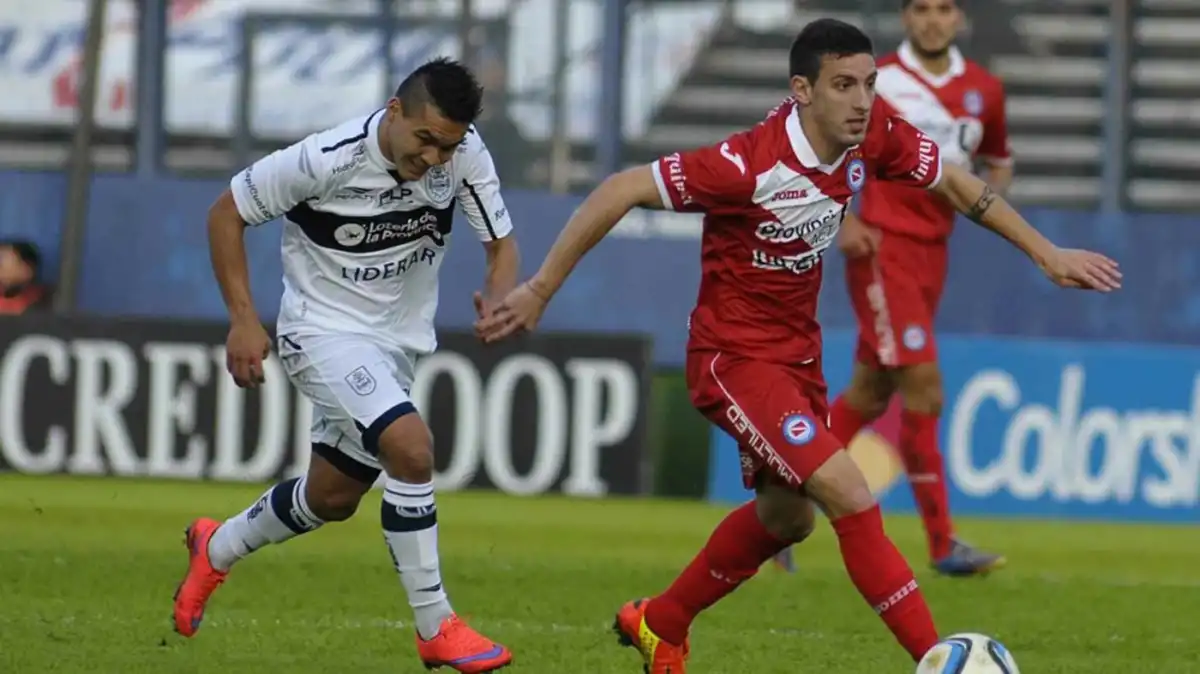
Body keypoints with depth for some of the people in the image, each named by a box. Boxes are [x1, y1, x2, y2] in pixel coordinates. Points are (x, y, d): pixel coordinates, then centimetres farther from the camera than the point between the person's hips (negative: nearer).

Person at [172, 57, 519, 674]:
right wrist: (243, 319, -18)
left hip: (397, 341, 6)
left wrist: (498, 298, -28)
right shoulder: (327, 160, -26)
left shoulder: (464, 155, -15)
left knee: (333, 497, 19)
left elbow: (501, 242, -5)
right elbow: (226, 213, -14)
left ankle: (216, 550, 48)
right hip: (324, 330, -6)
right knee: (411, 447, -28)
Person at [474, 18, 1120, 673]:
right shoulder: (751, 162, -30)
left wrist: (1048, 254, 10)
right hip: (733, 356, -9)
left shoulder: (874, 135, -11)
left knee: (785, 517, 24)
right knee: (850, 496, -21)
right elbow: (621, 191, -25)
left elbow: (954, 182, 8)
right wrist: (539, 291, -23)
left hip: (796, 353, 9)